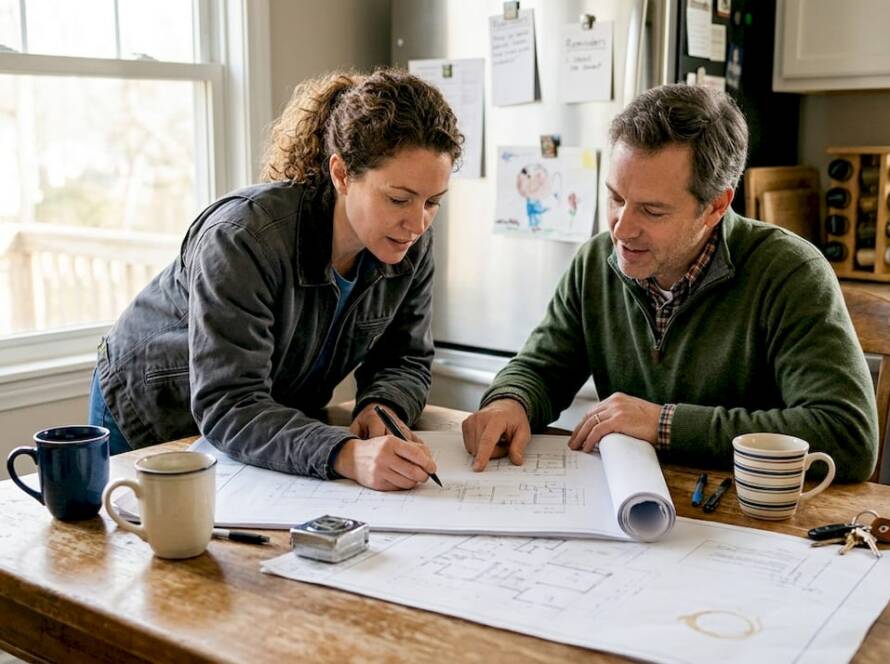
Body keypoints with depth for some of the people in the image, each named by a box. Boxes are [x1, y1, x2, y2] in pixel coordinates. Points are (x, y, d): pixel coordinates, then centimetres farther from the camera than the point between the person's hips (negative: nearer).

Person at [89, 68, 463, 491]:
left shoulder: (410, 243, -16)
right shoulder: (243, 238, -35)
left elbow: (405, 360, -5)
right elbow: (228, 409, -39)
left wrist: (384, 406, -28)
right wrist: (347, 455, -54)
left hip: (282, 422, 4)